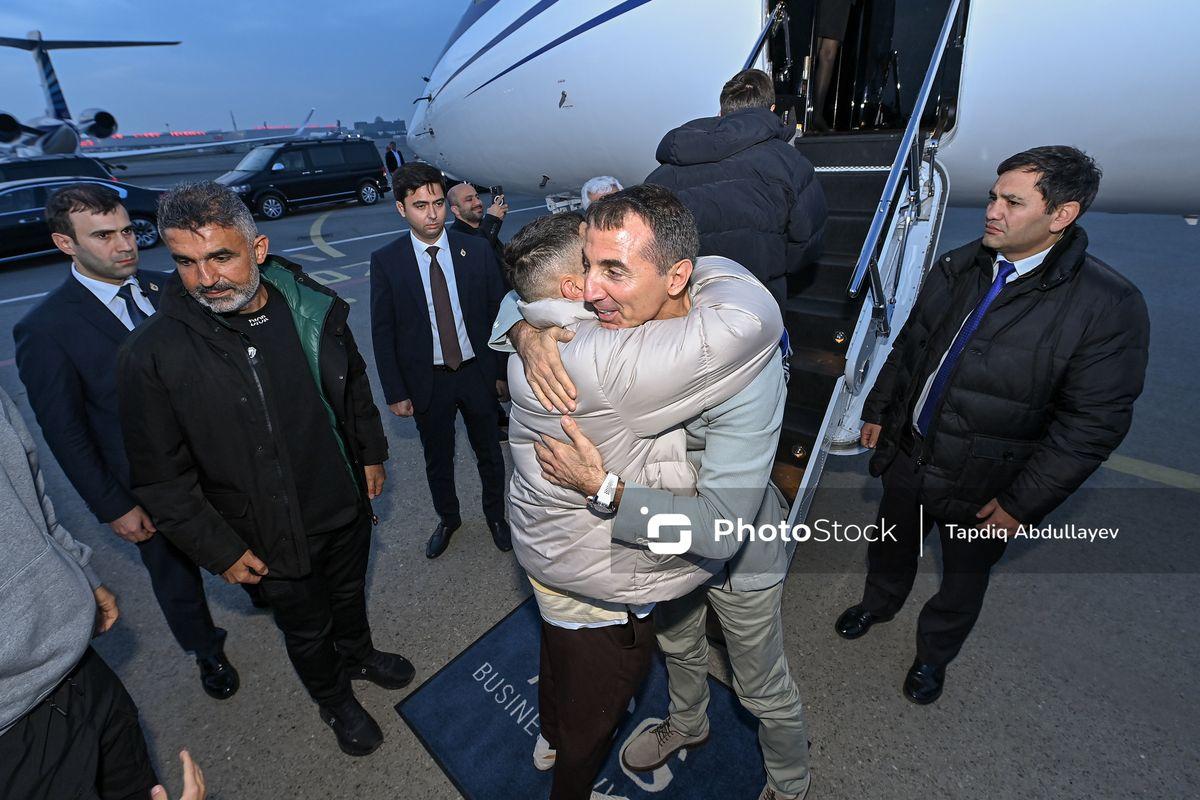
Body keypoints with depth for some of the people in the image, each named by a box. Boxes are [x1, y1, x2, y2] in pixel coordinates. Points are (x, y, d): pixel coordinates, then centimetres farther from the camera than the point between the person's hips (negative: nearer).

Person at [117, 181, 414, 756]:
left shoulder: (314, 308, -12)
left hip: (346, 503, 3)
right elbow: (161, 476, -13)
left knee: (350, 593, 29)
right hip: (272, 540, -3)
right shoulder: (153, 355, -21)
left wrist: (371, 454, 9)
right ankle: (334, 700, 52)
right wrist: (220, 550, -11)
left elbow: (354, 385, 4)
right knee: (307, 630, 22)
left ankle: (359, 654, 60)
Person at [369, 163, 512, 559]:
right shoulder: (385, 261, -8)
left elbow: (499, 312, -1)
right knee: (437, 459, 18)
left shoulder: (476, 249, -6)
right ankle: (447, 518, 44)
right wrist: (395, 392, -6)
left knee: (489, 452, 17)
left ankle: (495, 514, 42)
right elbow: (382, 332, -4)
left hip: (477, 373, 1)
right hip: (427, 381, 0)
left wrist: (504, 371, -2)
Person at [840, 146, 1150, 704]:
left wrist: (1020, 504, -16)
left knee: (963, 578, 21)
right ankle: (880, 603, 57)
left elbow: (1093, 423, -17)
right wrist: (878, 410, 10)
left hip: (983, 488, -4)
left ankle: (934, 653, 49)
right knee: (892, 545, 26)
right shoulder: (955, 269, -4)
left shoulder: (1110, 306, -19)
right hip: (910, 452, 4)